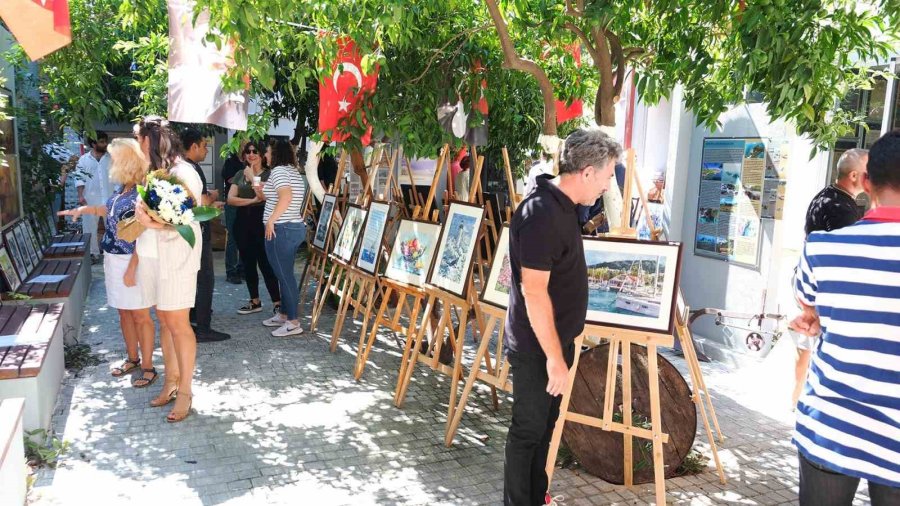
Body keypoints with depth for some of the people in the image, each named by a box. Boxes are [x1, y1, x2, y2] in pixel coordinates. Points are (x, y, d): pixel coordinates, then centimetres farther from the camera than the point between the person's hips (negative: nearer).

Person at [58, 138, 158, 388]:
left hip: (132, 262, -9)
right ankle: (133, 358, 32)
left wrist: (132, 269, -22)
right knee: (124, 312, 17)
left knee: (140, 315, 1)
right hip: (114, 259, 9)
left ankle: (148, 367, 11)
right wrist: (84, 209, 21)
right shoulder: (123, 190, 7)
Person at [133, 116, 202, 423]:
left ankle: (184, 391, 7)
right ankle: (171, 381, 22)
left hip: (176, 259, -7)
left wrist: (154, 224, -32)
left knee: (178, 324, -2)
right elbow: (146, 214, 13)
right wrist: (137, 253, 7)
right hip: (151, 257, 7)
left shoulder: (183, 174, -13)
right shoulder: (154, 172, 10)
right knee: (164, 321, 12)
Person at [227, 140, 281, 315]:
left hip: (261, 221, -6)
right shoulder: (240, 175, 12)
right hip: (243, 222, 6)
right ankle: (255, 302, 21)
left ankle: (278, 303, -4)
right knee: (248, 263, 10)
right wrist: (252, 200, -12)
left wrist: (252, 177, -10)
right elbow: (230, 199, 0)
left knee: (266, 263, -8)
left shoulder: (268, 174, -2)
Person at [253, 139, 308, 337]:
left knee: (284, 275, -6)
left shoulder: (279, 170, -11)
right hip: (295, 227, 10)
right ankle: (283, 315, 25)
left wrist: (270, 220, -23)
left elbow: (286, 196, -27)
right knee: (286, 274, 16)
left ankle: (293, 322, -2)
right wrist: (263, 194, 18)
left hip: (281, 229, -10)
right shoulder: (294, 171, 17)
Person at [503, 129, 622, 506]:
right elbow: (533, 292, -26)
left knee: (545, 426, 21)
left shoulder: (561, 204, 6)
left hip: (555, 340, 10)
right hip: (537, 348, -9)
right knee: (528, 430, 7)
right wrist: (554, 356, -22)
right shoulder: (541, 214, -25)